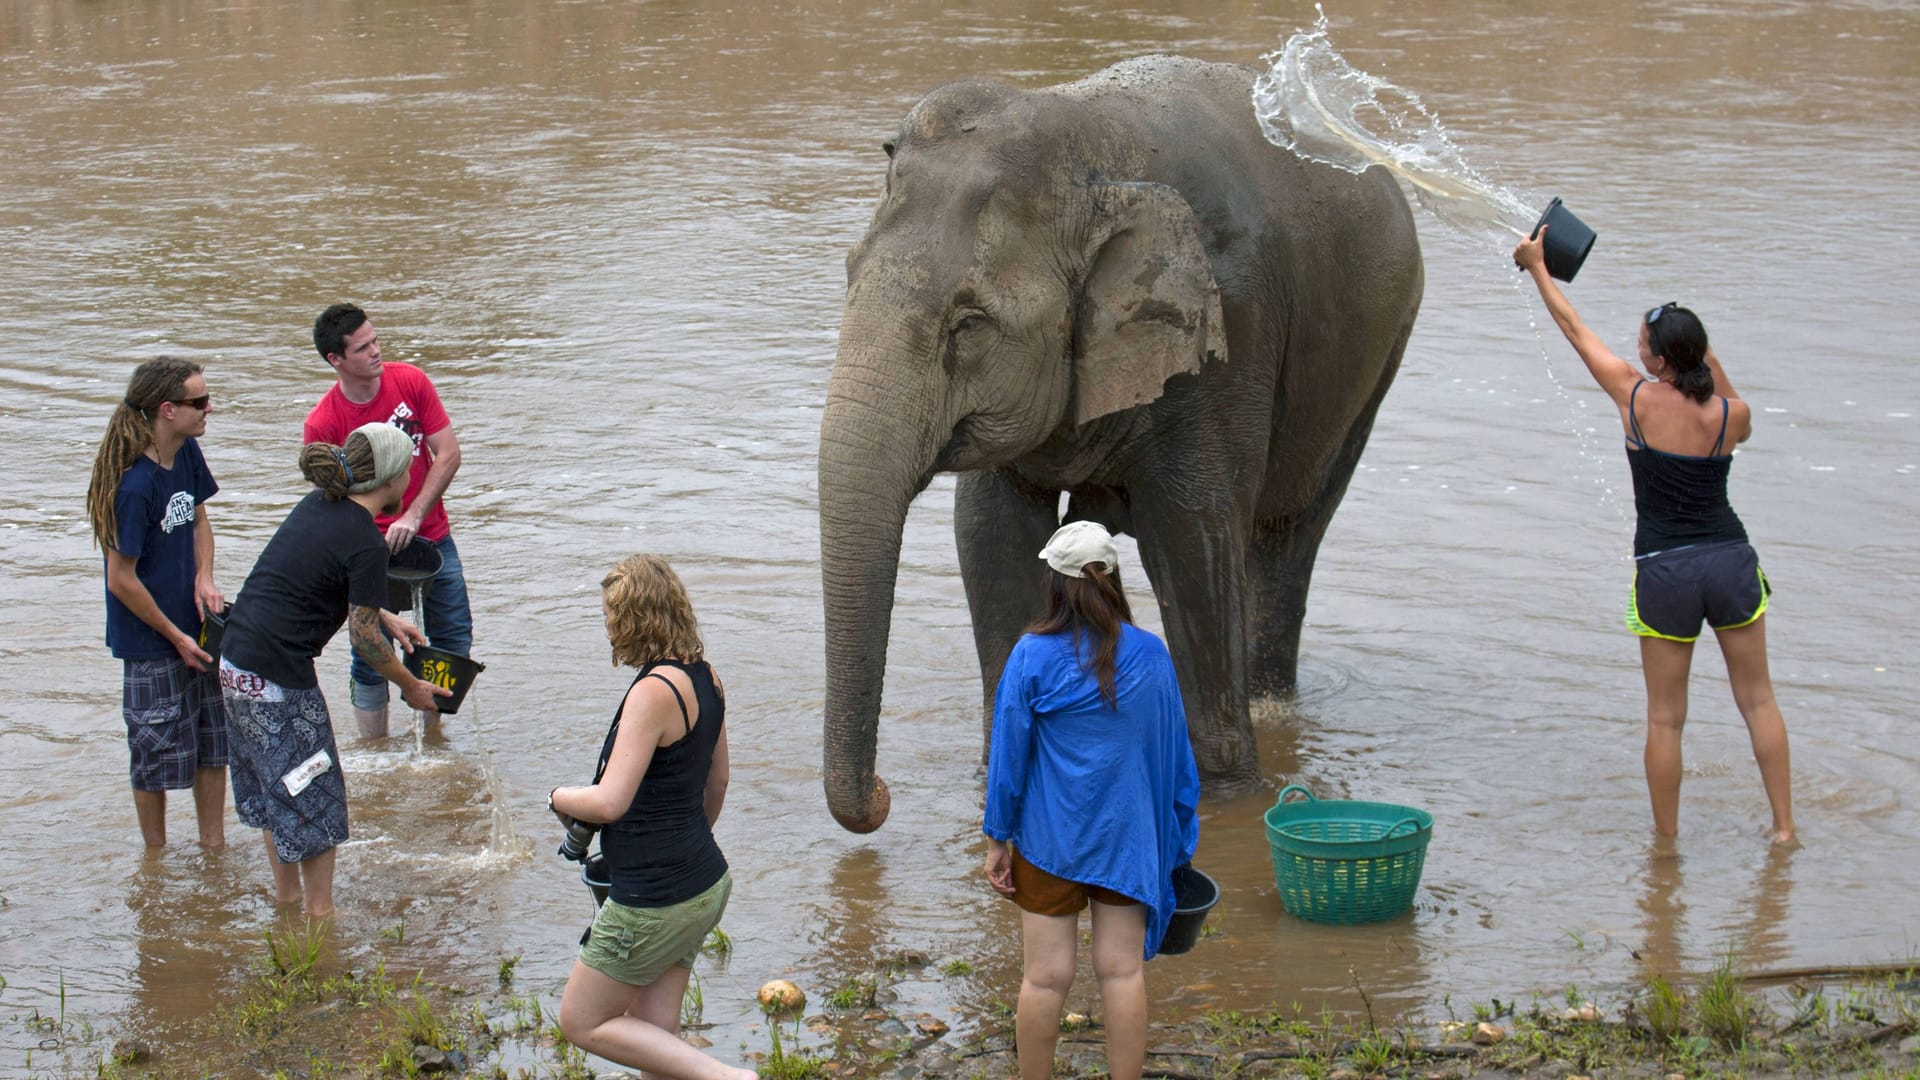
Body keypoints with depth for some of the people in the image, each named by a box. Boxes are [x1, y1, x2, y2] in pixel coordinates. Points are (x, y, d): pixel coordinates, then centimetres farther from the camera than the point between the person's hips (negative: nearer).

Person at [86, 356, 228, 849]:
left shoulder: (187, 454, -3)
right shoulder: (135, 485, -26)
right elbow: (122, 580, -20)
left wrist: (204, 579, -3)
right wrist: (176, 637, -11)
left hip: (196, 629, 7)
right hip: (151, 642, -7)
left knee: (215, 743, 15)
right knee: (159, 752, 7)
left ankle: (214, 846, 30)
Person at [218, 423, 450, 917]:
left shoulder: (318, 505, 8)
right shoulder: (366, 544, -17)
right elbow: (364, 640, -10)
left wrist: (385, 618, 26)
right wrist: (411, 687, 4)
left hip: (236, 659, 9)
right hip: (277, 675, -9)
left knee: (275, 788, 22)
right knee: (314, 800, 6)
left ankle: (286, 896, 34)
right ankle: (319, 913, 14)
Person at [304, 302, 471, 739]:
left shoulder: (410, 381, -8)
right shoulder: (321, 424, -16)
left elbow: (448, 455, -8)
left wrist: (413, 516, -19)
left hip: (430, 536, 4)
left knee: (455, 643, 9)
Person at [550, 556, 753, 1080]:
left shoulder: (654, 691, -22)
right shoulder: (706, 679, 5)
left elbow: (609, 803, -26)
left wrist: (559, 797, -5)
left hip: (654, 897, -9)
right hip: (705, 884, 9)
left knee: (583, 1023, 7)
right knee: (655, 1032, 14)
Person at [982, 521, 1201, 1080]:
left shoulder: (1033, 656, -10)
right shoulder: (1150, 655, -1)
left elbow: (1009, 754, -6)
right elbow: (1175, 754, 7)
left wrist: (997, 839, 2)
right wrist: (1176, 839, 18)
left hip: (1049, 838, -2)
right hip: (1127, 837, 2)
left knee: (1046, 977, 5)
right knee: (1123, 971, 6)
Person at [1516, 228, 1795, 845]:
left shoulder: (1637, 399, -8)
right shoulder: (1731, 415, -5)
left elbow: (1576, 331, 5)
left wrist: (1538, 268, 17)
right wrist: (1710, 365, 15)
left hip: (1665, 570, -2)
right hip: (1730, 559, 2)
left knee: (1665, 717, 7)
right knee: (1757, 701, 13)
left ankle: (1666, 840, 14)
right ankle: (1784, 826, 14)